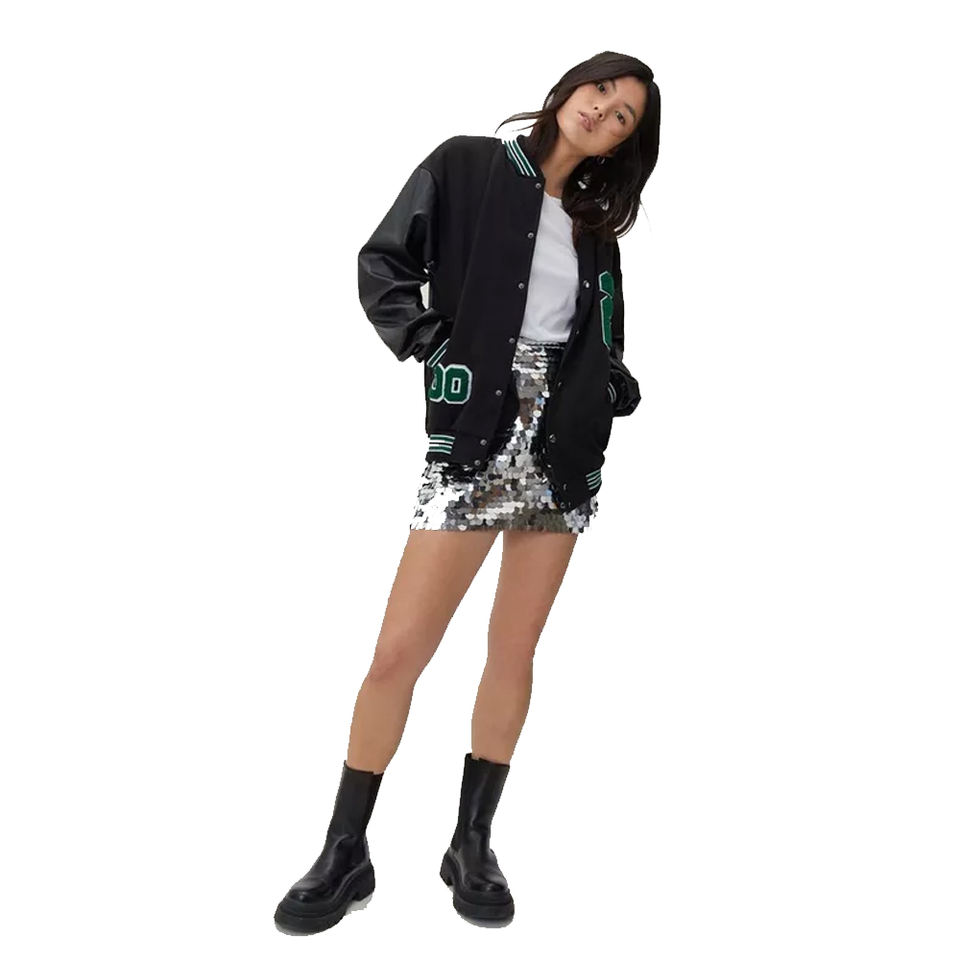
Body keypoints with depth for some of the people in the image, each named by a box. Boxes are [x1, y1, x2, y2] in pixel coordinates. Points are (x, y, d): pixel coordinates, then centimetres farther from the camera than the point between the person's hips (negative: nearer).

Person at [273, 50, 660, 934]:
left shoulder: (596, 223, 16)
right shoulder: (467, 166, 3)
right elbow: (384, 265, -3)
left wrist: (616, 388, 1)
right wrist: (433, 347, -12)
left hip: (564, 444, 5)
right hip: (474, 435, -4)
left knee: (514, 652, 6)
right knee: (398, 653, -7)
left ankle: (472, 847, 19)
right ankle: (345, 855, 9)